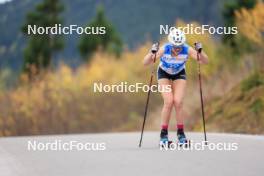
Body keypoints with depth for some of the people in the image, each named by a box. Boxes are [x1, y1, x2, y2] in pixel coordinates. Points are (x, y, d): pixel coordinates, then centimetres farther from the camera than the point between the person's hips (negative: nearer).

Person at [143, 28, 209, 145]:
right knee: (169, 101, -18)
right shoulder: (164, 49, -34)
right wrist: (152, 53, -54)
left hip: (179, 74, 1)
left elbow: (205, 61, -29)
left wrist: (200, 52, -47)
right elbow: (145, 63, -35)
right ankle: (163, 134, -6)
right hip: (164, 74, -1)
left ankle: (181, 133, 3)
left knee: (178, 102, -15)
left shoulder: (187, 50, -31)